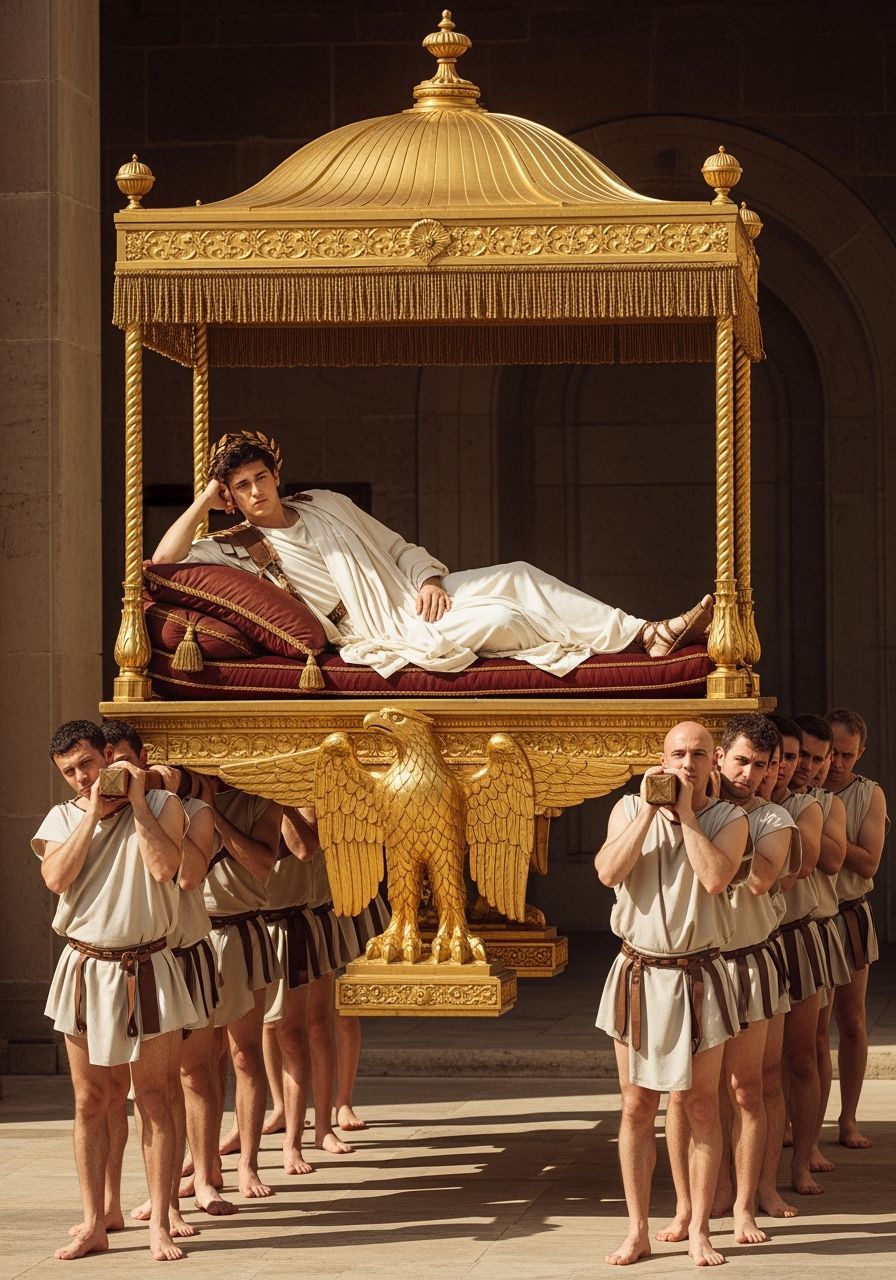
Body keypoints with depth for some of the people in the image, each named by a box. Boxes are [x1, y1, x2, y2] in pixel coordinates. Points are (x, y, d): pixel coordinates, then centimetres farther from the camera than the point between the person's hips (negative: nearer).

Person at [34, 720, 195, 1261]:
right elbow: (56, 877, -12)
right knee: (91, 1102, 5)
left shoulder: (161, 806, -1)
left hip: (146, 968, -2)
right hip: (86, 969, 2)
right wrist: (94, 812, -11)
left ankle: (160, 1225, 4)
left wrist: (136, 801, -13)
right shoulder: (63, 818, 6)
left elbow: (164, 867, -18)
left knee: (153, 1097, 1)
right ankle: (94, 1226, 10)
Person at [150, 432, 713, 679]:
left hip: (416, 595, 7)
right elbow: (163, 561, -15)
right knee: (502, 618, -25)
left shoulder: (324, 503, 17)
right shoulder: (240, 547, 0)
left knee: (518, 576, -13)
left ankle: (648, 631, -18)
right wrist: (205, 501, -10)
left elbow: (400, 548, 19)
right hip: (387, 630, -7)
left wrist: (429, 579, -2)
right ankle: (637, 638, -19)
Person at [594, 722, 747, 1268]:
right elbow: (609, 871, -13)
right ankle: (638, 1231, 11)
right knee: (637, 1107, 4)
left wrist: (686, 811, -14)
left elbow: (715, 878, -20)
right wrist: (650, 809, -13)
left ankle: (699, 1231, 12)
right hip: (639, 975, 1)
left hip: (699, 976, -1)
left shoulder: (728, 819, -2)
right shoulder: (629, 809, 4)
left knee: (701, 1106, 4)